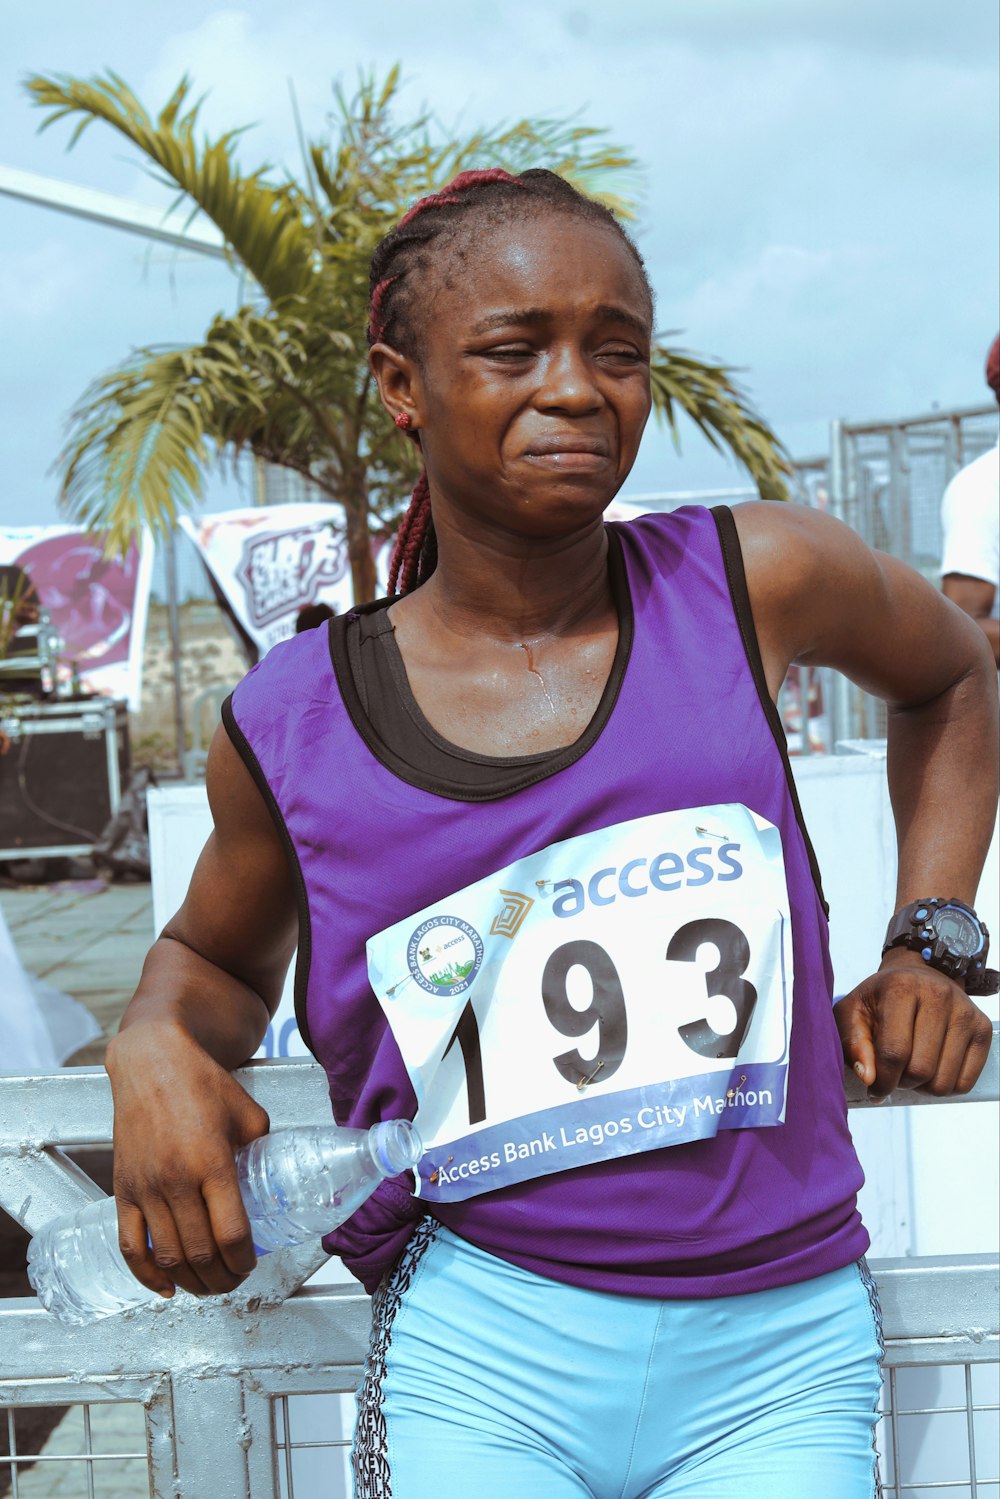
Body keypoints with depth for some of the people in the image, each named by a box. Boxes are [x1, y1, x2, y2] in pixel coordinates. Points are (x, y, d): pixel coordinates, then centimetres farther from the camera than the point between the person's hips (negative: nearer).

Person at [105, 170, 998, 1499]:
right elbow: (221, 957, 20)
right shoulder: (293, 728, -1)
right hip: (482, 1358, 0)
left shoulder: (754, 584, -3)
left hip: (776, 1354, 1)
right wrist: (158, 1046, -2)